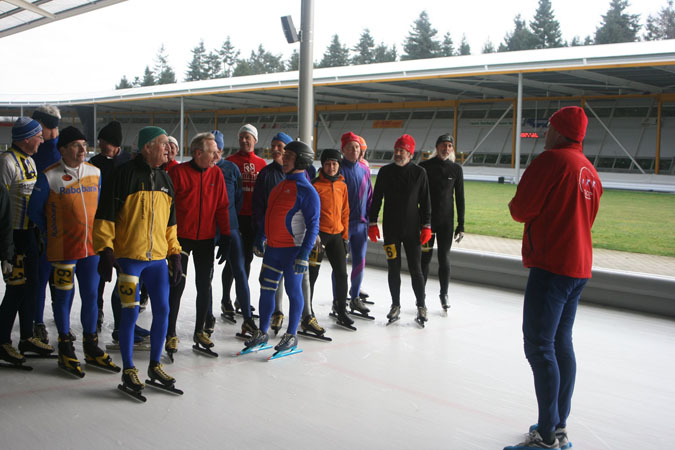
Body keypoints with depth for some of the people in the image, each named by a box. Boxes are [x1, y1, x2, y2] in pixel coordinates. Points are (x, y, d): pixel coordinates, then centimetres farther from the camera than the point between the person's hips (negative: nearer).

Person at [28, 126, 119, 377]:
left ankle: (91, 348, 23)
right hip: (62, 249, -4)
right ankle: (66, 351, 18)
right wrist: (52, 232, 8)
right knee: (64, 297, 4)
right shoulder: (49, 176, -9)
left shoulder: (95, 172, 5)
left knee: (91, 296, 10)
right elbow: (35, 211, 1)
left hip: (91, 246, 4)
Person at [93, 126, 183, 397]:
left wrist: (174, 253, 16)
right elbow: (105, 215, -9)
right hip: (128, 256, -6)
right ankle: (128, 371, 12)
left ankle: (155, 367, 21)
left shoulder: (164, 179, 13)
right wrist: (105, 250, -14)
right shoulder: (126, 173, -8)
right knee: (130, 313, -3)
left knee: (162, 311, 6)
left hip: (157, 258, 6)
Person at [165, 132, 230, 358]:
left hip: (206, 238, 4)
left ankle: (199, 331, 24)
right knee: (177, 285, -2)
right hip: (181, 237, -4)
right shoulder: (178, 172, -11)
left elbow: (222, 206, 6)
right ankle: (171, 335, 9)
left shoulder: (216, 174, 2)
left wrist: (225, 236, 2)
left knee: (204, 285, 9)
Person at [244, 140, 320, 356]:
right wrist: (260, 240, 21)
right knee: (266, 288, 10)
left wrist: (304, 255, -20)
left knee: (293, 290, 3)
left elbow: (313, 226, -14)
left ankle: (291, 336, 15)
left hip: (293, 249, -7)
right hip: (273, 248, 8)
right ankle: (262, 332, 22)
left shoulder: (307, 191, -11)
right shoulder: (280, 186, 13)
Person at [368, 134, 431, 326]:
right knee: (393, 269, 6)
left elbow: (425, 201, 2)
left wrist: (426, 226, -2)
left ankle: (421, 306, 13)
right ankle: (396, 305, 19)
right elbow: (376, 199, 7)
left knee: (416, 269, 0)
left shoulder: (419, 173, -1)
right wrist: (373, 222, 2)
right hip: (391, 229, 1)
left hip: (412, 229, -1)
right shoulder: (385, 171, 2)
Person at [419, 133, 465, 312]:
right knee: (426, 257, 2)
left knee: (444, 258, 3)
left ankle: (444, 294, 18)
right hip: (427, 219, -1)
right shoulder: (424, 167, -2)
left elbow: (460, 198, 6)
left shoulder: (456, 169, 4)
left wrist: (461, 225, 3)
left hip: (446, 220, 1)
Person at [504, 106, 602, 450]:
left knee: (539, 346, -6)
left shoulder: (552, 159, -11)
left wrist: (515, 207, 8)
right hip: (579, 266, 9)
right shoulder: (590, 170, 14)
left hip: (551, 265, -9)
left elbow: (521, 209, -13)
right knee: (562, 344, 14)